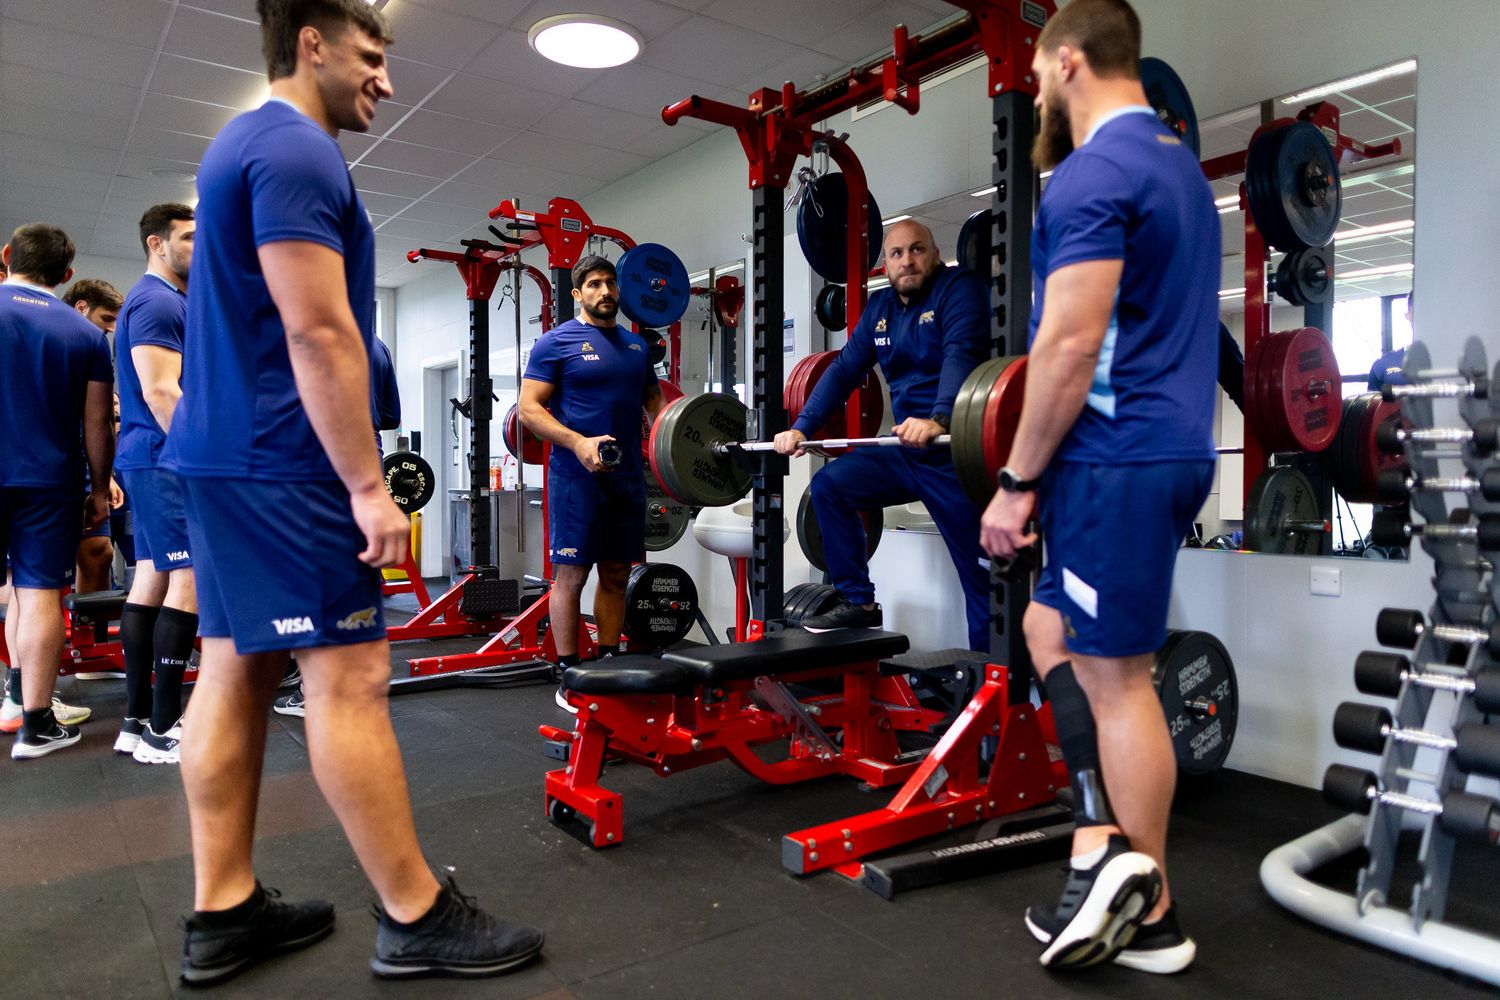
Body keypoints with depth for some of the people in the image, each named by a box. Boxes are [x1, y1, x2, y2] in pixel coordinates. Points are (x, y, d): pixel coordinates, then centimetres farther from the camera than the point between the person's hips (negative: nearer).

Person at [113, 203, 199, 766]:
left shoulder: (171, 302, 21)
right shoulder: (157, 301, -10)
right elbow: (160, 391, -20)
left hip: (155, 462, 10)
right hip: (169, 462, -10)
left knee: (153, 578, 9)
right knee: (191, 580, -12)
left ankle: (137, 721, 14)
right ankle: (162, 729, -9)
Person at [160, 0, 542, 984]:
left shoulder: (244, 146, 22)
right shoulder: (298, 153, -11)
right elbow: (318, 331, -20)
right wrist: (368, 485, -19)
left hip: (223, 452, 11)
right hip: (279, 463, -11)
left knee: (236, 670, 10)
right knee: (350, 676, -7)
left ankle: (224, 913, 18)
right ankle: (418, 918, 3)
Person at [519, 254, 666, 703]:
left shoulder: (637, 345, 15)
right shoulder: (556, 342, -3)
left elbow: (653, 399, 21)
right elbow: (529, 407, -8)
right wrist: (578, 443, -23)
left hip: (627, 475, 6)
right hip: (577, 476, -6)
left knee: (616, 574, 10)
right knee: (571, 573, -1)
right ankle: (568, 675, 8)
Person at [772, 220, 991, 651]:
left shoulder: (959, 288, -9)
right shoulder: (881, 306, 13)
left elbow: (961, 355, -26)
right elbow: (844, 369, 11)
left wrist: (939, 420, -44)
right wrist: (801, 428, 0)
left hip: (955, 451, -7)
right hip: (904, 448, 7)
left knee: (979, 570, -6)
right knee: (830, 484, 0)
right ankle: (859, 603, 7)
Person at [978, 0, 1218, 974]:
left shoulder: (1092, 174, -12)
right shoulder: (1181, 165, 18)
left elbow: (1072, 342, -21)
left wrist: (1018, 481, -13)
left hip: (1116, 458, -10)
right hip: (1168, 446, 10)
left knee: (1116, 676, 1)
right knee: (1052, 628, 16)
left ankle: (1151, 916, 15)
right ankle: (1108, 843, 14)